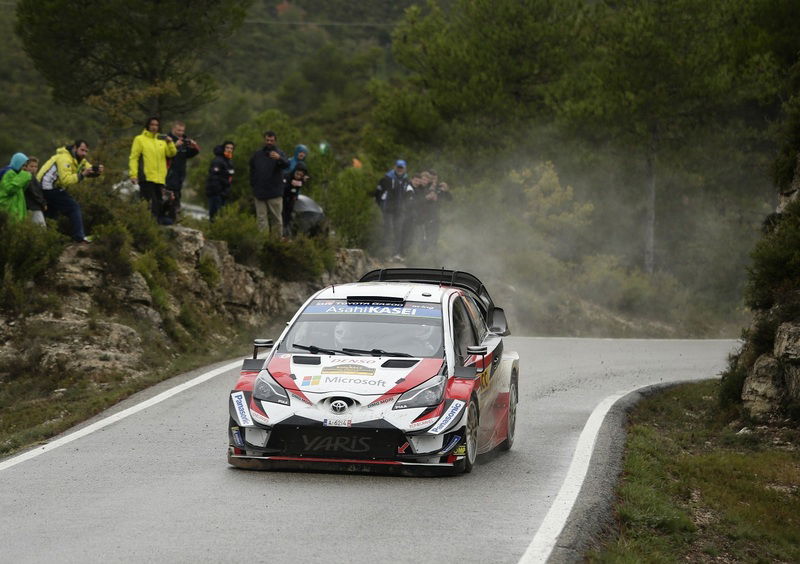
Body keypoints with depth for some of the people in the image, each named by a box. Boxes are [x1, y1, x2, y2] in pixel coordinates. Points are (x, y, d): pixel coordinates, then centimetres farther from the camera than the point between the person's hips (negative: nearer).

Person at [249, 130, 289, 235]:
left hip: (275, 194, -3)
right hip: (259, 193, 3)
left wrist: (279, 158, -44)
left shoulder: (279, 153, -1)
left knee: (277, 219, 0)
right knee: (262, 219, 0)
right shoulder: (257, 155, 13)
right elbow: (252, 172, 23)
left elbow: (286, 164, -22)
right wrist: (253, 186, 14)